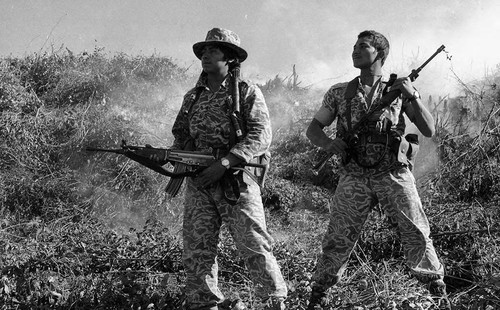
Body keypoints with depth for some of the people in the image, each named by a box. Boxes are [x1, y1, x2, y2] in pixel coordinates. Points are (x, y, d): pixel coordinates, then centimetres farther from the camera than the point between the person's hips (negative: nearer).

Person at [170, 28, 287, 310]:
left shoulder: (247, 93, 0)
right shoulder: (193, 97, 16)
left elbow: (262, 136, -10)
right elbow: (181, 137, 23)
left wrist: (224, 163, -19)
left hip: (237, 181, -5)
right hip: (199, 183, 5)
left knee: (255, 246, -6)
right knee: (197, 249, 1)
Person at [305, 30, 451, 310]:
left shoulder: (398, 90, 8)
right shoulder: (339, 93, 12)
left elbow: (429, 130, 3)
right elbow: (313, 129, 15)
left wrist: (413, 96, -12)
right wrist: (329, 144, -7)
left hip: (394, 174, -1)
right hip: (354, 177, 1)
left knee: (417, 233, -5)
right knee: (338, 239, -3)